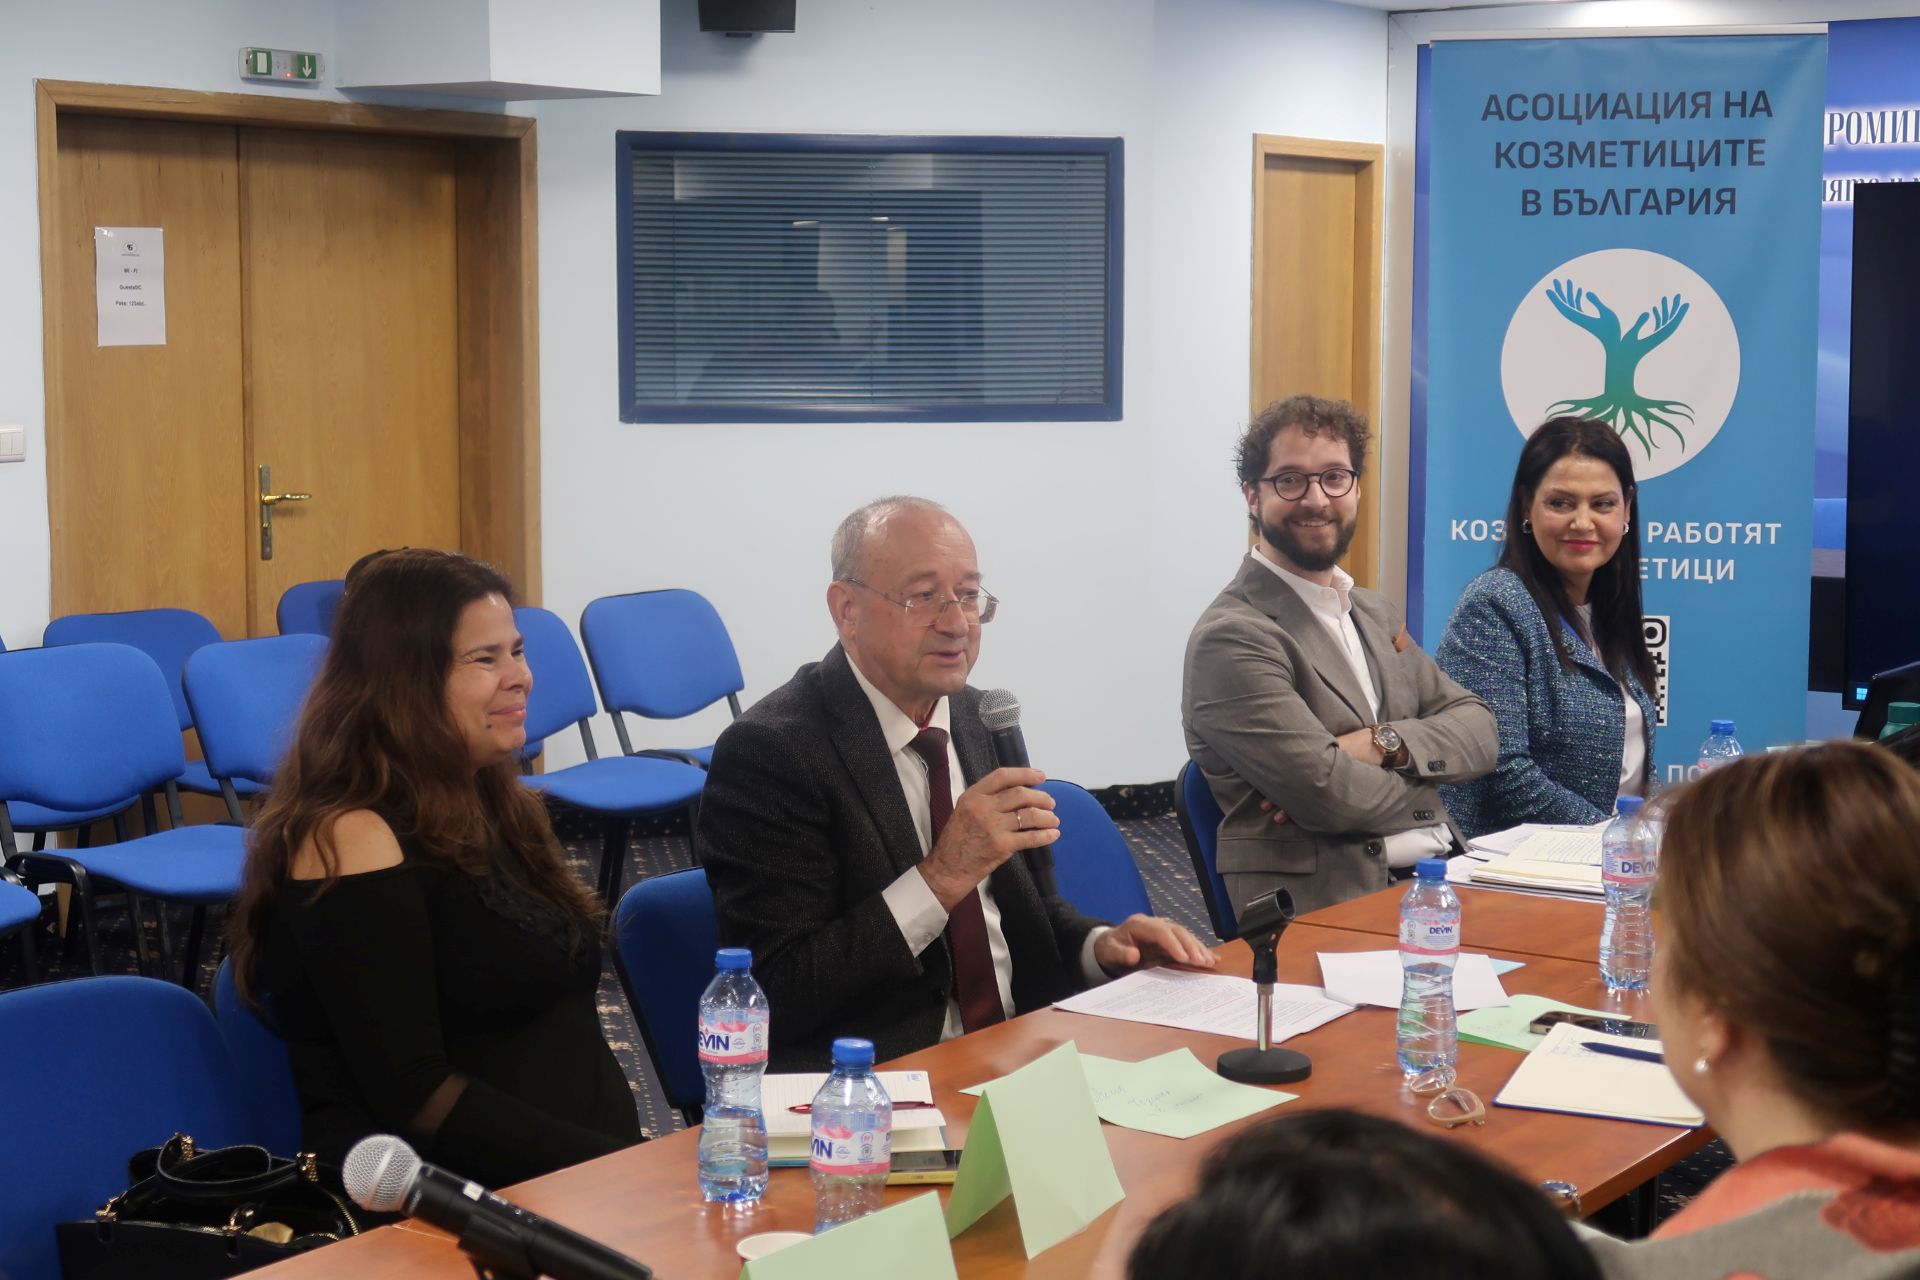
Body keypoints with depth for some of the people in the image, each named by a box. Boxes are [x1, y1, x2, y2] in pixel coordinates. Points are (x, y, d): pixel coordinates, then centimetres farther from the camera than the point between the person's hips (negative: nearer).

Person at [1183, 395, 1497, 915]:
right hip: (1329, 908, -8)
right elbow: (1328, 795, -18)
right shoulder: (1231, 637, -9)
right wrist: (1427, 769, 2)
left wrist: (1384, 745, -10)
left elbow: (1477, 731, 10)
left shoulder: (1376, 615, 19)